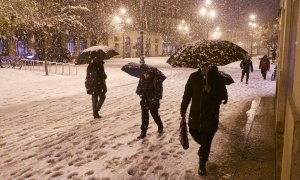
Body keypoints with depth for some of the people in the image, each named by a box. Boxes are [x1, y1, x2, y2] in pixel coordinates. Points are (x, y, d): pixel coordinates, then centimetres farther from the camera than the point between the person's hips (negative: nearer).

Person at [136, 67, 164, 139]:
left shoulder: (156, 80, -16)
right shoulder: (142, 79, -2)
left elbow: (158, 91, -16)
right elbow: (139, 87, 6)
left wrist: (154, 99, -23)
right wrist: (139, 91, -16)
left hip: (153, 102, -3)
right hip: (144, 101, 3)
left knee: (155, 115, 13)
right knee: (144, 117, 4)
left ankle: (160, 127, 41)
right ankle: (143, 132, 14)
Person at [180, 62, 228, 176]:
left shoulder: (218, 78, -7)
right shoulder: (194, 77, -2)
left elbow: (223, 96, -8)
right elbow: (187, 94, 2)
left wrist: (211, 91, -26)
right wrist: (183, 110, 1)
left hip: (211, 115, -2)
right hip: (195, 112, 3)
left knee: (206, 140, 3)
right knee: (194, 132, 15)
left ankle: (202, 163, 22)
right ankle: (204, 147, 49)